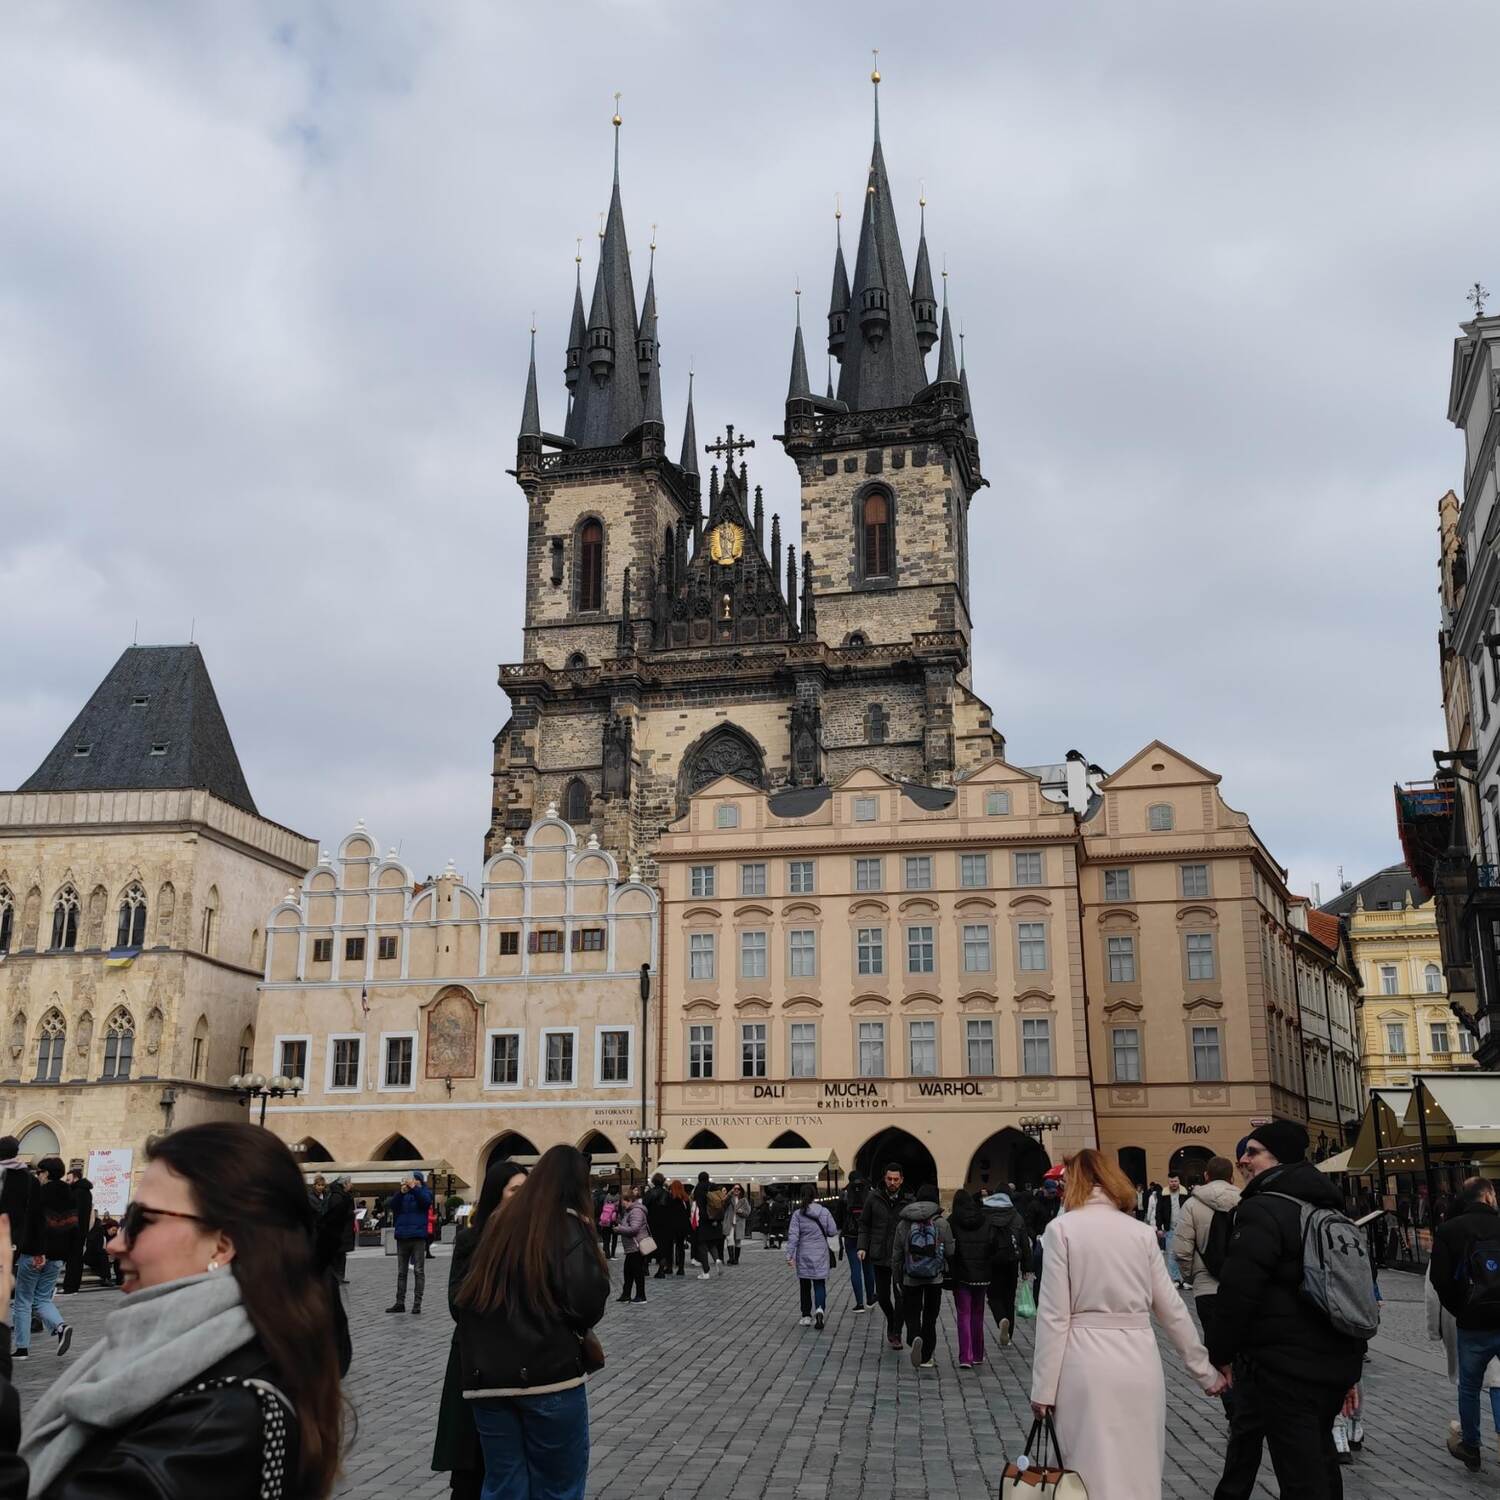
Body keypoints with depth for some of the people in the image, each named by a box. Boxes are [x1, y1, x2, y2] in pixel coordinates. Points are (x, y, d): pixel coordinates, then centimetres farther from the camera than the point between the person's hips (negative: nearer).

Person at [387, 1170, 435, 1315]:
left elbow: (426, 1201, -16)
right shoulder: (401, 1193, 10)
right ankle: (400, 1303, 13)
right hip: (402, 1236, 3)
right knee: (401, 1272, 8)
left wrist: (413, 1188, -25)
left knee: (419, 1271, -2)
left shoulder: (424, 1191, 5)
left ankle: (417, 1303, 1)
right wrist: (402, 1192, -21)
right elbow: (392, 1205, -6)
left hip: (418, 1237, -3)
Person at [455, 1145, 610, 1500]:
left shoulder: (498, 1225, 12)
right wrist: (580, 1330, 6)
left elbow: (463, 1297, 14)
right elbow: (589, 1302, -14)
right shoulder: (570, 1227, -5)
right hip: (550, 1374, -5)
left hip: (487, 1376, 5)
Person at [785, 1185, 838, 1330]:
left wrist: (789, 1255, -11)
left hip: (803, 1256, 0)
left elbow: (793, 1235, -11)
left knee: (805, 1286, 13)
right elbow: (833, 1232, -3)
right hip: (821, 1255, 0)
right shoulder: (824, 1212, -5)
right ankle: (820, 1309, -20)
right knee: (819, 1284, 5)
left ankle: (806, 1316, 16)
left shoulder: (798, 1214, -8)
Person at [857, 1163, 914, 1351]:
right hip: (880, 1256, 2)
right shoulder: (874, 1198, 1)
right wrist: (862, 1247, -4)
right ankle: (891, 1322, 35)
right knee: (882, 1296, 8)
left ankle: (895, 1334, 3)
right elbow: (864, 1224, 7)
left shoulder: (909, 1201, -2)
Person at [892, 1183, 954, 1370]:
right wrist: (951, 1273, 14)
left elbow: (896, 1254, 3)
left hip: (910, 1278, 0)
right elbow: (950, 1253, -3)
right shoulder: (942, 1223, -5)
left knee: (911, 1312, 11)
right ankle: (926, 1358, 15)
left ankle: (915, 1338, -20)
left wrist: (896, 1279, 12)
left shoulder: (904, 1223, -1)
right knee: (930, 1316, 12)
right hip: (935, 1278, 0)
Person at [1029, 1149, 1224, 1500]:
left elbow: (1054, 1315, -7)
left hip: (1086, 1366, -3)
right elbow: (1172, 1309, 10)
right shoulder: (1143, 1231, 8)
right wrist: (1205, 1371, 20)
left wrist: (1044, 1388, -3)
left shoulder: (1062, 1228, -3)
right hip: (1140, 1364, 3)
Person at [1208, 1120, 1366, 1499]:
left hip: (1285, 1367, -9)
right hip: (1335, 1364, 9)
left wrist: (1220, 1353, -7)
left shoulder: (1262, 1211, -15)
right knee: (1319, 1459, 20)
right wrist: (1350, 1367, 24)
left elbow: (1237, 1291, -20)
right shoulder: (1331, 1212, 13)